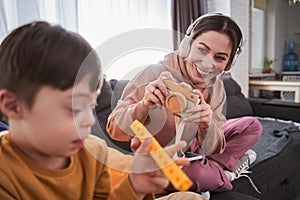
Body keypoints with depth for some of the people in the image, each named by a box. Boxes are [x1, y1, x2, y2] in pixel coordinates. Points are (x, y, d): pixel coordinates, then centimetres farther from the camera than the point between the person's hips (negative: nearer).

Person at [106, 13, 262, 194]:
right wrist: (144, 105, -50)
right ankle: (224, 174, -4)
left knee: (252, 126, 3)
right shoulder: (155, 75, -29)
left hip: (188, 151, 5)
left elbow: (211, 149, -14)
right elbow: (115, 131, -29)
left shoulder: (216, 88, -13)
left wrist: (206, 126, -37)